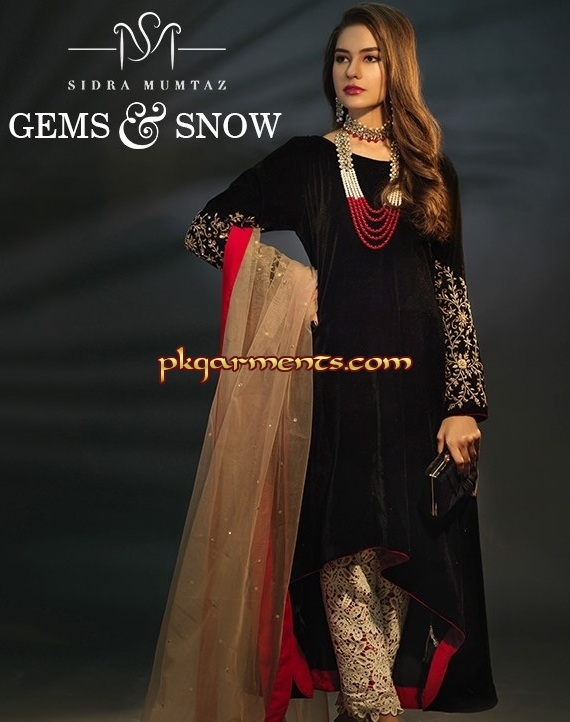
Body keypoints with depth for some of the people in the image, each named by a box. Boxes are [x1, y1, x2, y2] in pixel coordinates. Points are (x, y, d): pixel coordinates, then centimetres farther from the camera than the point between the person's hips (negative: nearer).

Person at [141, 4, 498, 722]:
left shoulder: (430, 174, 11)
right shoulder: (304, 162, 8)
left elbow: (452, 290, 6)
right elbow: (205, 228, 8)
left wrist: (463, 403, -2)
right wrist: (287, 274, -5)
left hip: (415, 388, 2)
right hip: (334, 382, -1)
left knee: (402, 556, 2)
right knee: (346, 554, -7)